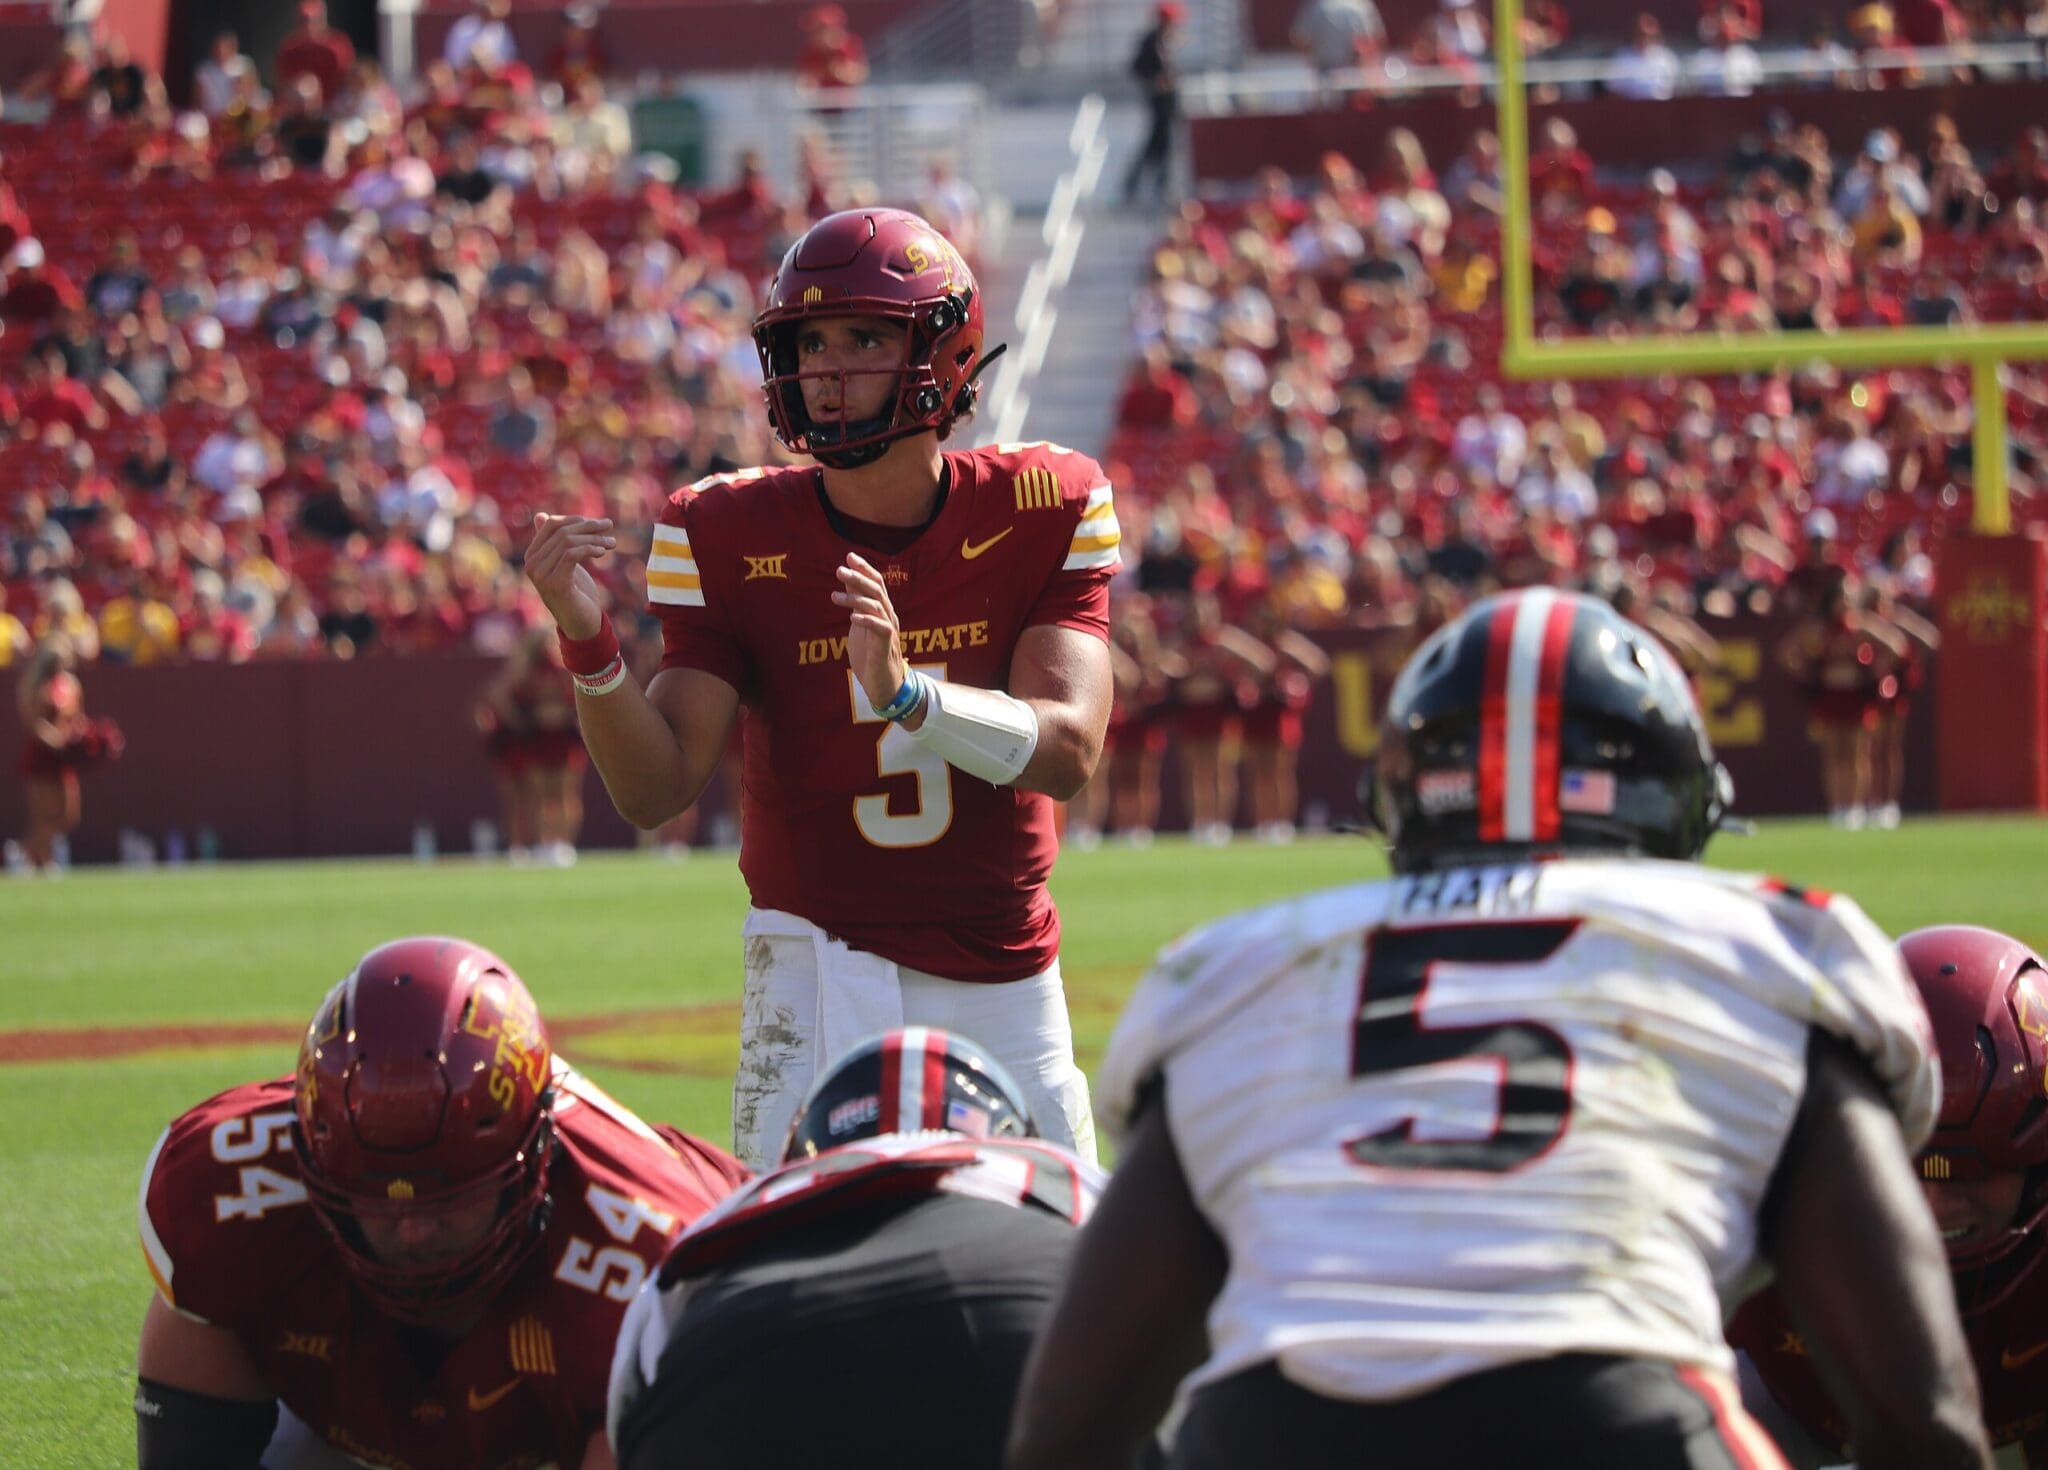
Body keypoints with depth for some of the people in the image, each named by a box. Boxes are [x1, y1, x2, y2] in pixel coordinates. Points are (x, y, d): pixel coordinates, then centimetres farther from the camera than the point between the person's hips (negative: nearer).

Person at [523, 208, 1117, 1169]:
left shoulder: (1041, 511, -5)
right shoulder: (734, 539, -6)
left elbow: (1069, 751, -17)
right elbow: (655, 790, -10)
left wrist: (905, 692, -33)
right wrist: (587, 642, -28)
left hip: (1006, 981, 2)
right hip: (824, 971, -2)